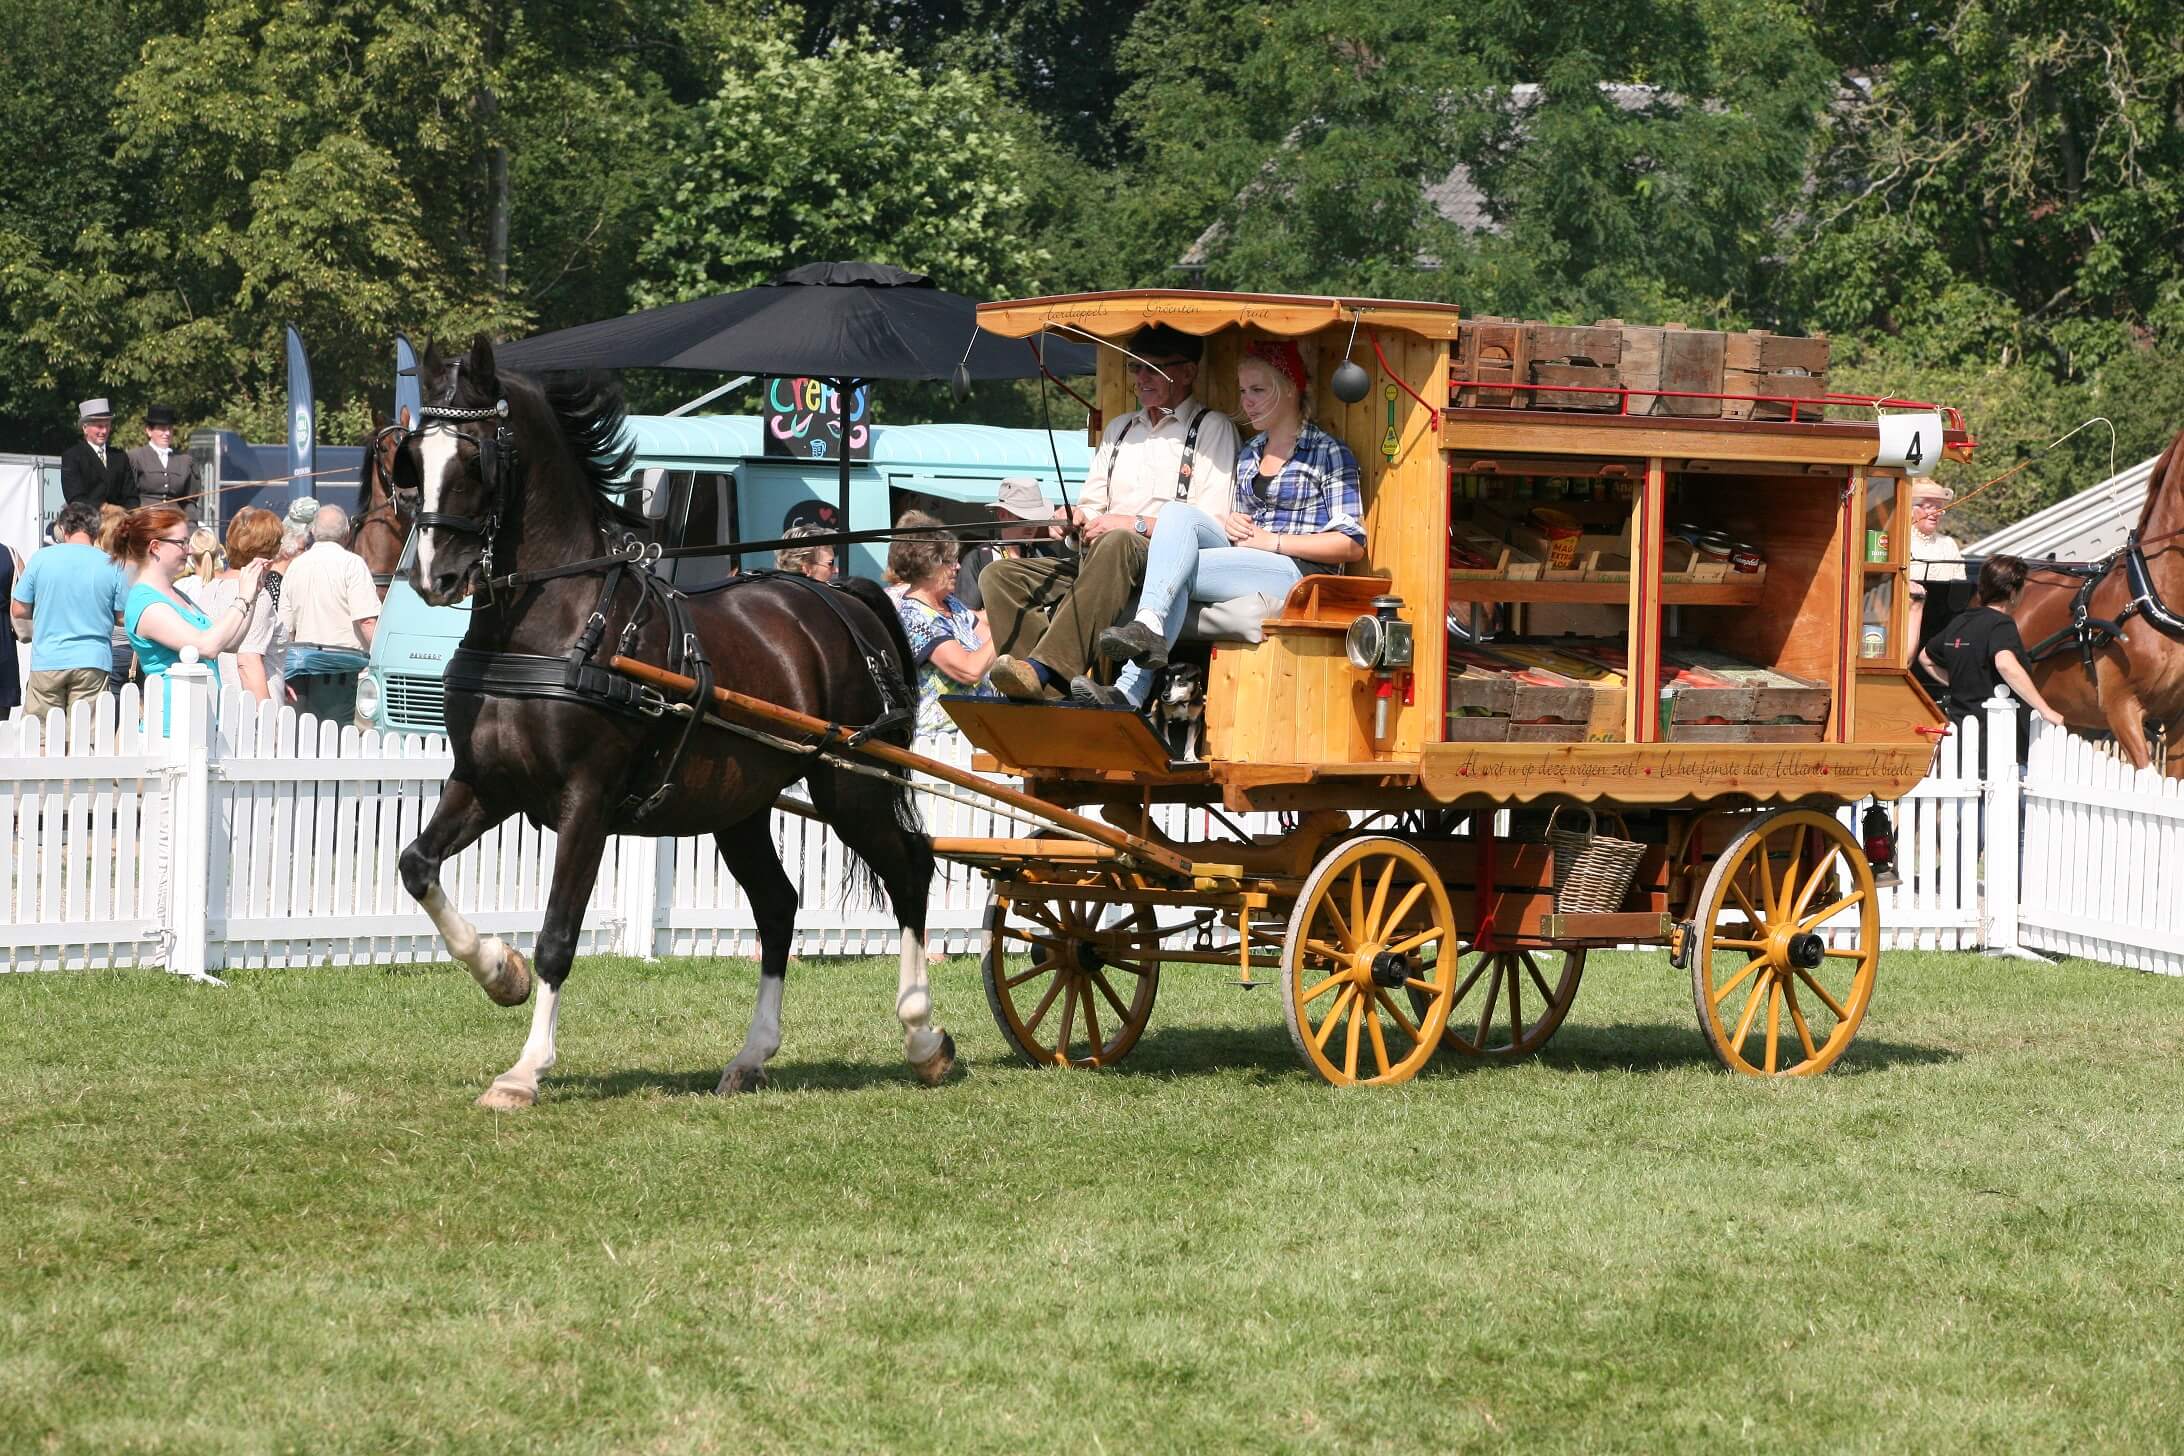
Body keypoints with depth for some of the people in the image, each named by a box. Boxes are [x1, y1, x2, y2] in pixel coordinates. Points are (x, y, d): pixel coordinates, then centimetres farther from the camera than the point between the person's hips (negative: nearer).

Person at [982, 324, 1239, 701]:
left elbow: (1212, 525, -5)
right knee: (1000, 577, -13)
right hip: (1097, 562, 7)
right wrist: (1076, 518, -1)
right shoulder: (1118, 430, 27)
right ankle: (1053, 696, -35)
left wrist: (1136, 524, -14)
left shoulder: (1212, 429, 6)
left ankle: (1045, 670, -51)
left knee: (1117, 544, -41)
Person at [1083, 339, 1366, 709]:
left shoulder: (1329, 454, 1)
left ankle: (1131, 690, -37)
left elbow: (1352, 545, -6)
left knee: (1176, 568, -25)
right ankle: (1149, 627, -41)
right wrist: (1229, 523, 5)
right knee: (1178, 514, -22)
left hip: (1299, 573, -6)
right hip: (1245, 561, 6)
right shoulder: (1249, 453, 23)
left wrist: (1274, 541, -12)